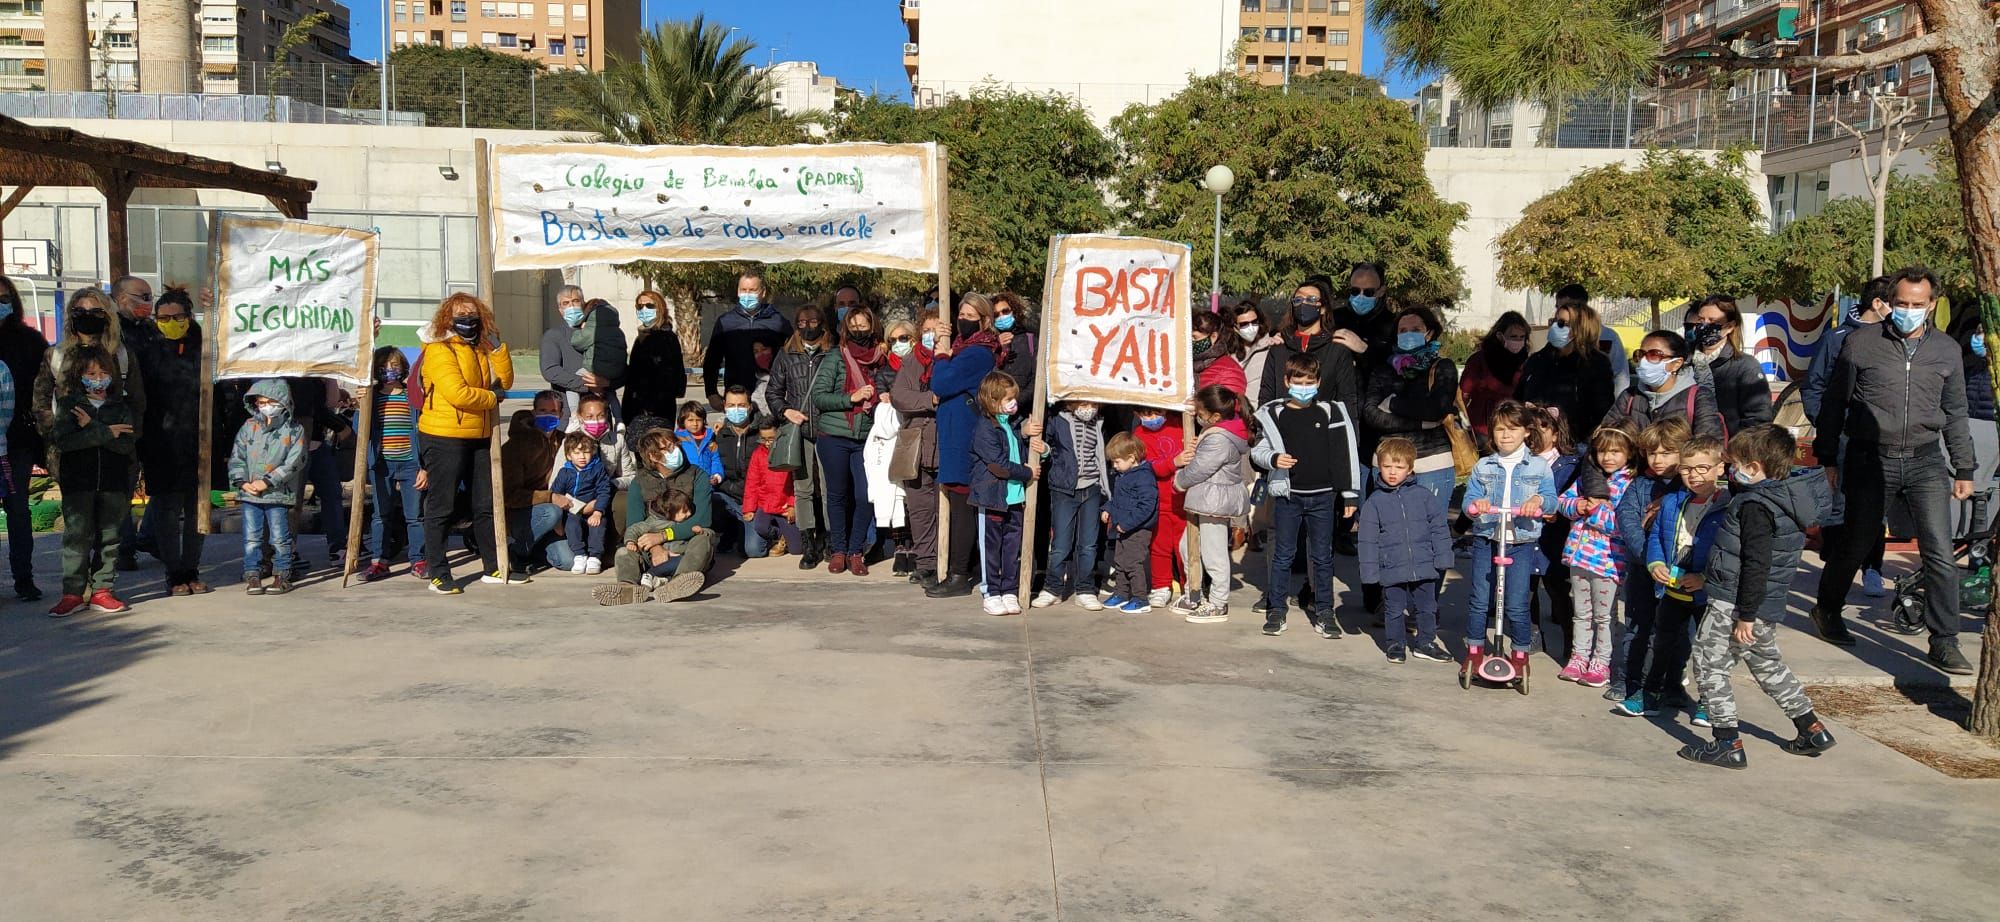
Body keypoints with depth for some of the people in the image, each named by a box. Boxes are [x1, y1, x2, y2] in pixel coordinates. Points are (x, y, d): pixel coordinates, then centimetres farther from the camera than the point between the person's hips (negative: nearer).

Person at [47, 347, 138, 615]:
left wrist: (91, 427, -17)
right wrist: (106, 433, -15)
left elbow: (128, 444, -9)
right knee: (76, 535, -3)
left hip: (113, 482, 2)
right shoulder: (68, 405, 4)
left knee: (109, 536, 4)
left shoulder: (121, 407, 7)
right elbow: (62, 440, -14)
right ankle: (73, 592, 0)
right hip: (77, 482, -2)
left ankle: (101, 591, 11)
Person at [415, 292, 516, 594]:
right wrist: (492, 398, -7)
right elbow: (457, 394, -21)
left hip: (478, 438, 8)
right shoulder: (439, 350, -11)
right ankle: (438, 574, 4)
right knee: (440, 507, -1)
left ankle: (493, 568, 21)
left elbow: (504, 382, 10)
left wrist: (498, 347, 0)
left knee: (485, 505, 13)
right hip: (444, 437, -8)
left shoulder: (480, 349, 14)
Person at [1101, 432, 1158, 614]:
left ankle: (1140, 600, 0)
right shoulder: (1120, 476, 12)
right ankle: (1121, 594, 29)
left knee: (1133, 564, -8)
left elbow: (1146, 506, -24)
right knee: (1119, 562, 17)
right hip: (1122, 530, 10)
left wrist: (1127, 523, -25)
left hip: (1137, 530, -10)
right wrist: (1107, 509, 10)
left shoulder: (1143, 477, -19)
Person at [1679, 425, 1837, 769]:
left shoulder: (1755, 506, -20)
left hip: (1733, 603, -10)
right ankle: (1812, 731, 31)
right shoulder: (1785, 499, 10)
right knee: (1767, 664, 25)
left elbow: (1756, 565, -24)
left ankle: (1728, 744, -1)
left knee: (1708, 664, -1)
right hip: (1768, 606, 10)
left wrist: (1745, 615, -21)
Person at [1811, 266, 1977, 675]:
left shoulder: (1946, 350, 8)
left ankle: (1944, 643, 5)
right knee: (1854, 545, 9)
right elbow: (1833, 403, 3)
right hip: (1870, 461, -2)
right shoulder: (1860, 343, -2)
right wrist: (1827, 458, 2)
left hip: (1925, 462, 2)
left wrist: (1964, 469, 12)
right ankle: (1828, 611, 33)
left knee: (1941, 555, -4)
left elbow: (1955, 414, 14)